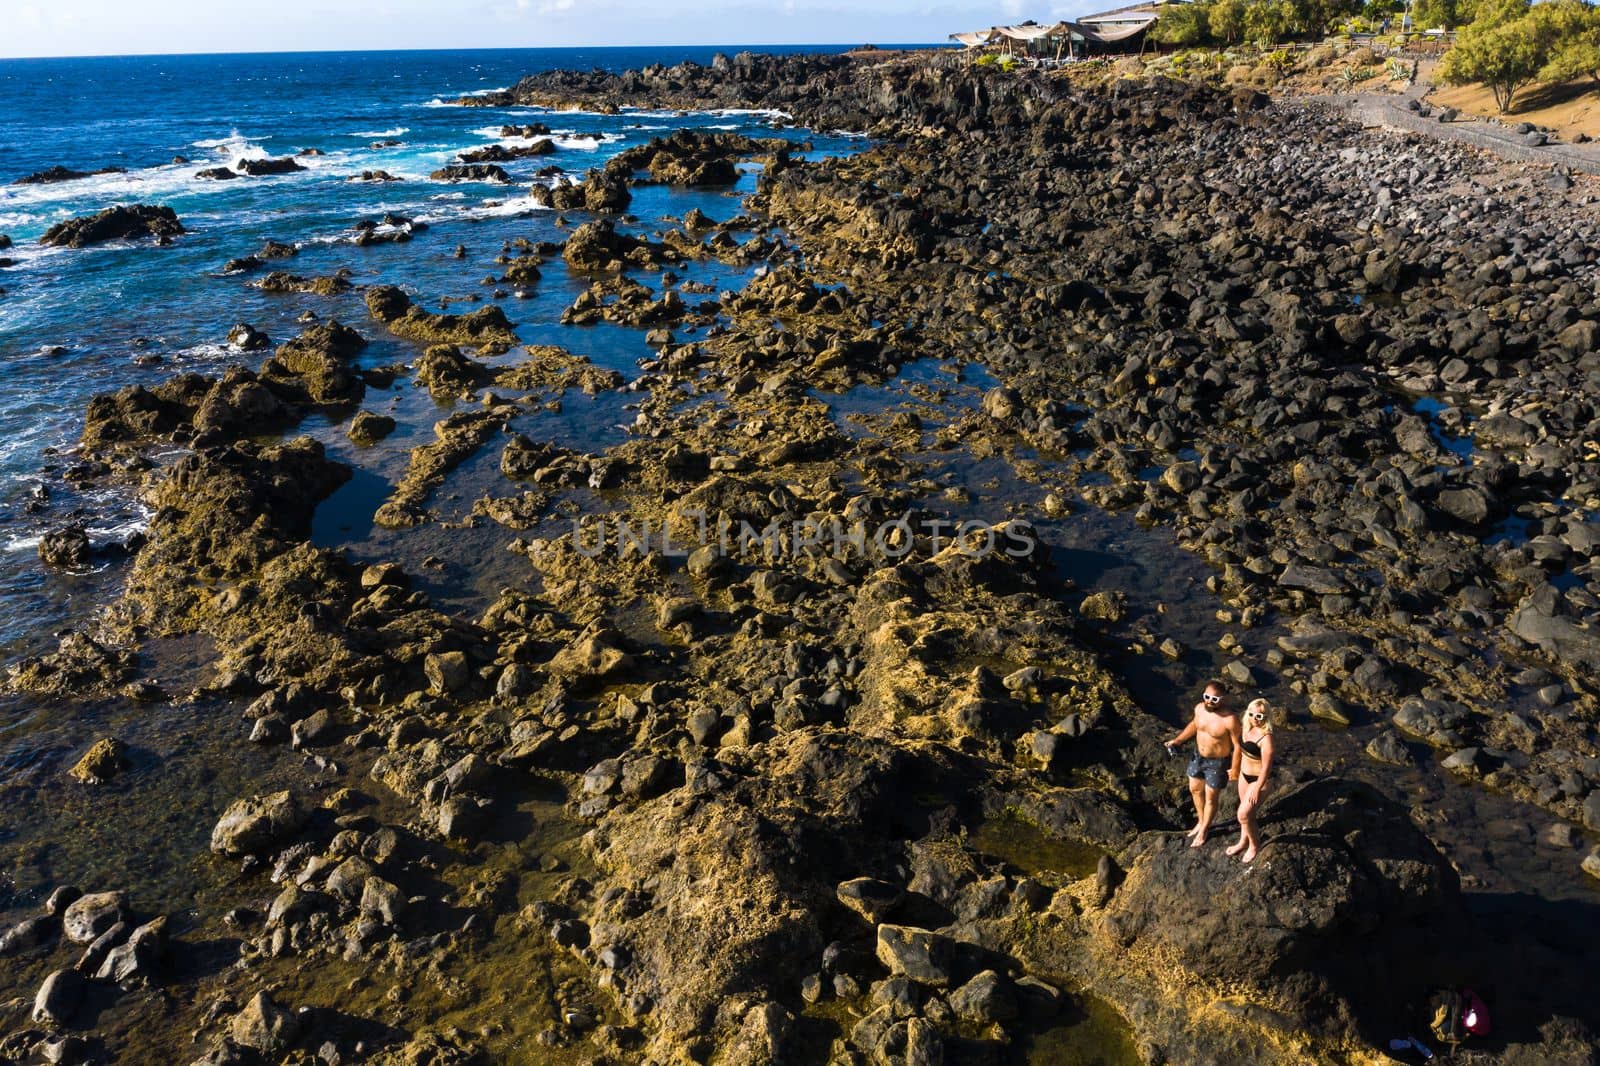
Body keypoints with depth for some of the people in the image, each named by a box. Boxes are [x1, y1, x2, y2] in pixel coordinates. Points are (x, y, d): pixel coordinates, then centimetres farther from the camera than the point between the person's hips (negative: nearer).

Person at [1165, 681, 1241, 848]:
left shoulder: (1230, 719, -32)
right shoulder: (1199, 708, -13)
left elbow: (1237, 745, -20)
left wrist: (1235, 768, -13)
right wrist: (1178, 740, 4)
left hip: (1218, 762, -6)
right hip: (1198, 755, 6)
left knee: (1210, 797, 13)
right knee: (1195, 790, 23)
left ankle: (1204, 831, 37)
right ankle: (1201, 821, 49)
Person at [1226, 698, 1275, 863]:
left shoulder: (1266, 738, -30)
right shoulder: (1248, 727, -6)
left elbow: (1266, 767, -25)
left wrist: (1257, 789, -20)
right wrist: (1238, 769, 20)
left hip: (1259, 780, -7)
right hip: (1245, 775, 7)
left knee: (1243, 814, -2)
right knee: (1246, 811, 22)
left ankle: (1254, 845, 23)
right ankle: (1244, 841, 41)